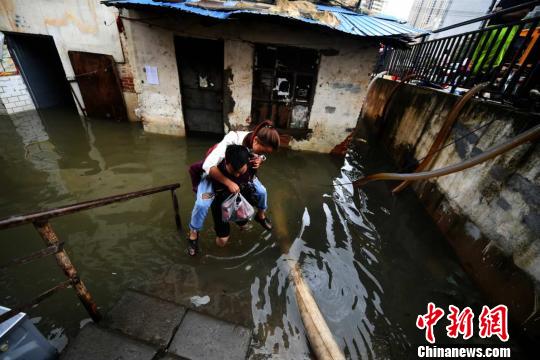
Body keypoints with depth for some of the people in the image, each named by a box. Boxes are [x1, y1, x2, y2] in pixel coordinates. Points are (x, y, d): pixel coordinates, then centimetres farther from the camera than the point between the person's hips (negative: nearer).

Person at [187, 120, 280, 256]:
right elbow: (208, 166, -41)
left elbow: (259, 157, 0)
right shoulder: (232, 140, -41)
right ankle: (193, 235, 6)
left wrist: (259, 161, -24)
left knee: (261, 191, 1)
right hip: (214, 171, -5)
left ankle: (261, 215, 32)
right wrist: (228, 182, -45)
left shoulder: (259, 143, -23)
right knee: (202, 204, -22)